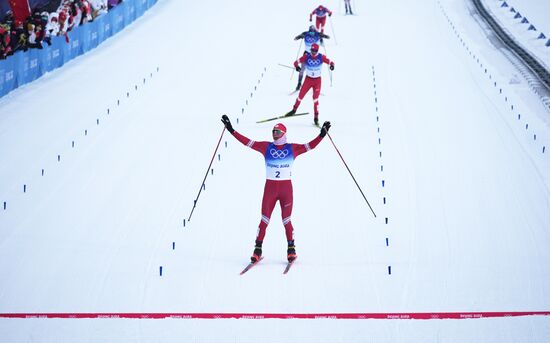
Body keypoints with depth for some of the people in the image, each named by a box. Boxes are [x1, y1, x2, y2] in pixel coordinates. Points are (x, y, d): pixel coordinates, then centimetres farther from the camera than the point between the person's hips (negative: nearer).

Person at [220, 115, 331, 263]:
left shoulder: (292, 149, 3)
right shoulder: (266, 147, 5)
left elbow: (310, 145, -5)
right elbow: (247, 142, 3)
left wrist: (322, 134, -18)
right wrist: (231, 130, -2)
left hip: (286, 187, -1)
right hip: (270, 187, 1)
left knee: (286, 220, 1)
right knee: (264, 219, -1)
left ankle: (291, 249, 11)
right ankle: (258, 249, 3)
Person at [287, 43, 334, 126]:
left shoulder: (321, 57, -10)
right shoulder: (307, 56, -10)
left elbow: (330, 62, -9)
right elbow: (296, 62, -9)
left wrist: (332, 65, -33)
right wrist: (297, 66, -32)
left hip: (317, 80, -1)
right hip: (308, 79, 1)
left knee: (315, 98, -11)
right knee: (300, 95, 4)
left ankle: (316, 117, -5)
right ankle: (294, 110, 28)